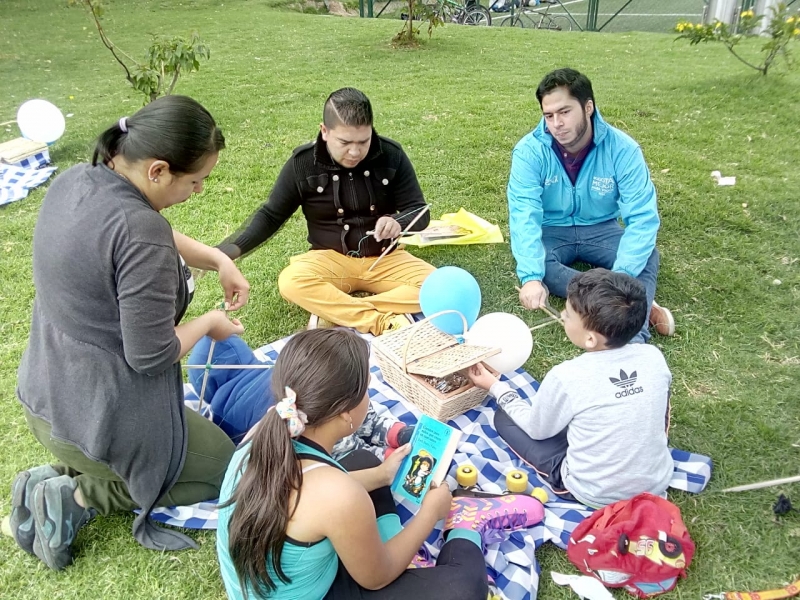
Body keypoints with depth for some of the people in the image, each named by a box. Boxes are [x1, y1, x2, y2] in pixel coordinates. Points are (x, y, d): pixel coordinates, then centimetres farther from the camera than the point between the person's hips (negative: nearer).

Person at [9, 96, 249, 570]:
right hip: (101, 419, -9)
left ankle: (58, 477, 14)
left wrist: (218, 260, 5)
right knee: (221, 468, 17)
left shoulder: (75, 180, -3)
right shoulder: (139, 231, -31)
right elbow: (151, 355, -25)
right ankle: (77, 497, 4)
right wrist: (210, 323, -7)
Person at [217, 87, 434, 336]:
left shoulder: (391, 155, -9)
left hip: (384, 258, 2)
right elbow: (271, 215, 1)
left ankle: (333, 314, -28)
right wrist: (230, 249, -15)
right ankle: (386, 322, -34)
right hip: (331, 258, -1)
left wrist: (398, 222, -29)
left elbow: (420, 212, -4)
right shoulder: (303, 163, -9)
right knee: (291, 282, -34)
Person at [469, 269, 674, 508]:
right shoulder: (654, 357, -12)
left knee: (504, 418, 8)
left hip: (594, 495, -4)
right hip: (657, 482, 4)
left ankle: (568, 484, 7)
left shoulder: (566, 377, -25)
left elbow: (536, 429, -6)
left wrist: (496, 386, 7)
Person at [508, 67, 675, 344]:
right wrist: (531, 277, -46)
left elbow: (642, 217, -25)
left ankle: (632, 337, -46)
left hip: (601, 230, 1)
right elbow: (524, 215, -30)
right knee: (532, 264, -34)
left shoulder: (622, 148, -19)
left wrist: (621, 277, -40)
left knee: (647, 257, -28)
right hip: (551, 231, 0)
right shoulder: (530, 151, -20)